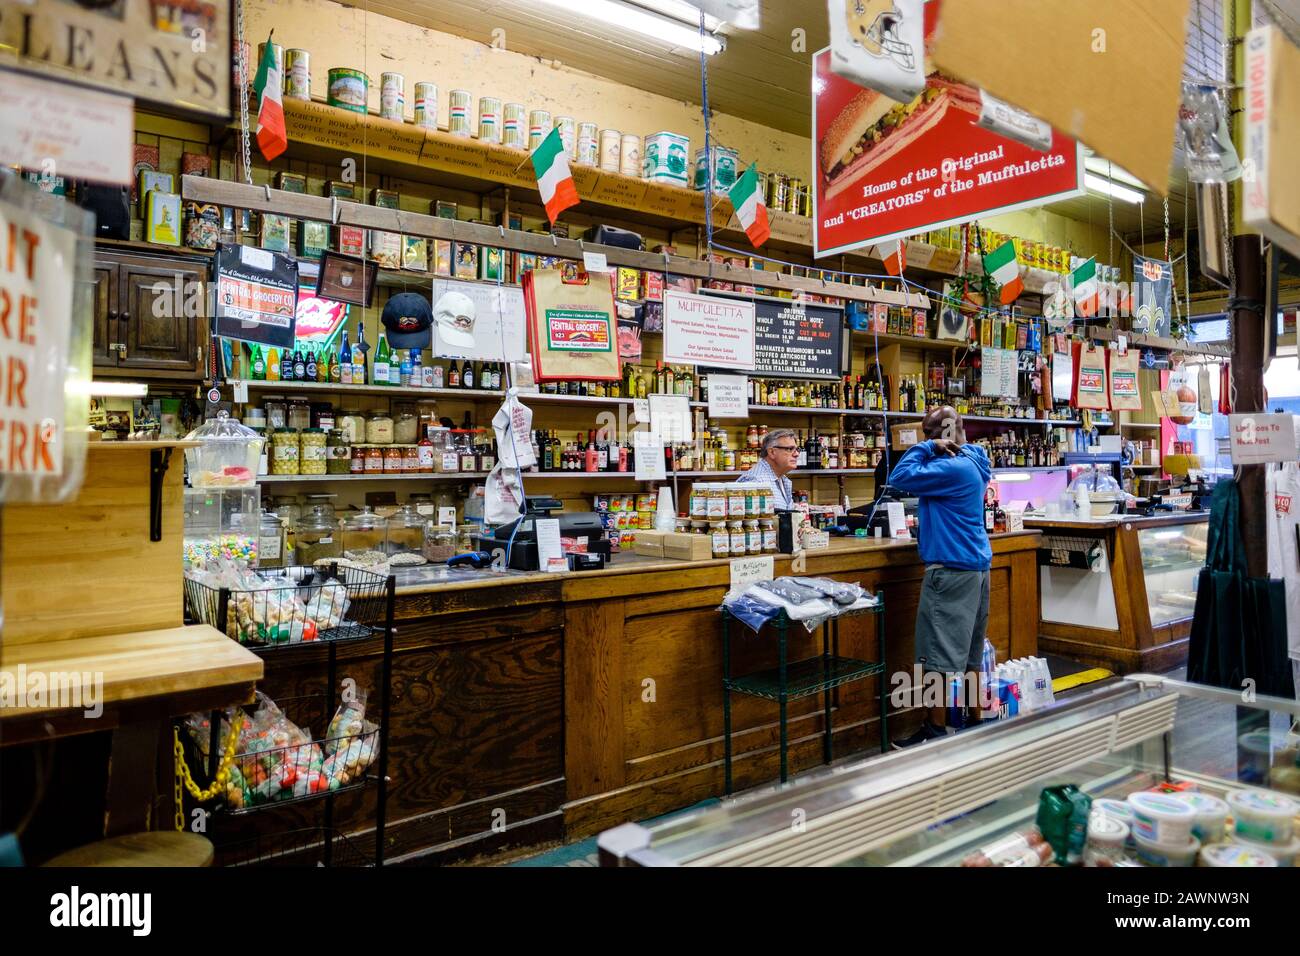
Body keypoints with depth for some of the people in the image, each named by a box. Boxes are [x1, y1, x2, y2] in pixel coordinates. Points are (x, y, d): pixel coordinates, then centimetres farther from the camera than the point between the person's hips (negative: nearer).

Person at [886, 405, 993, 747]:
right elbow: (922, 474, 21)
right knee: (968, 653, 16)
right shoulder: (971, 460, 12)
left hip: (951, 569, -10)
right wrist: (931, 449, 7)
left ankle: (935, 730, 3)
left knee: (938, 655, -3)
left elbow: (901, 477, -20)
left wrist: (928, 447, -12)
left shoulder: (953, 468, -18)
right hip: (976, 565, 10)